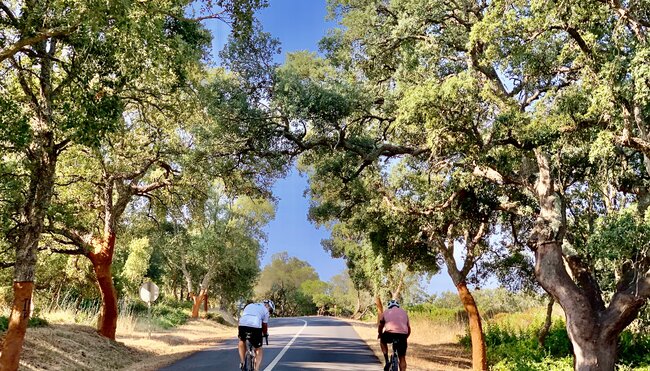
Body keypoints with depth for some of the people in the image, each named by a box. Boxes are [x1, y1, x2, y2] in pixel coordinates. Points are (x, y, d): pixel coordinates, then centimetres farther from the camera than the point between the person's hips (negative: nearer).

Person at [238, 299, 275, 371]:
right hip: (255, 327, -3)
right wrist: (265, 334, 40)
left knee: (242, 341, 34)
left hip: (242, 325, 3)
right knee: (259, 350, 15)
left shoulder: (249, 306, 35)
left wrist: (239, 333, 46)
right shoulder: (265, 310, 20)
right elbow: (265, 325, 20)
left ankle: (242, 362, 22)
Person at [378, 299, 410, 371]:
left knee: (382, 341, 32)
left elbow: (380, 326, 27)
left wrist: (380, 335, 45)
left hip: (390, 334, -1)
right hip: (403, 335, 2)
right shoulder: (404, 312, 26)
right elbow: (409, 329, 29)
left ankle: (387, 362, 22)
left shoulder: (386, 312, 21)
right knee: (402, 358, 16)